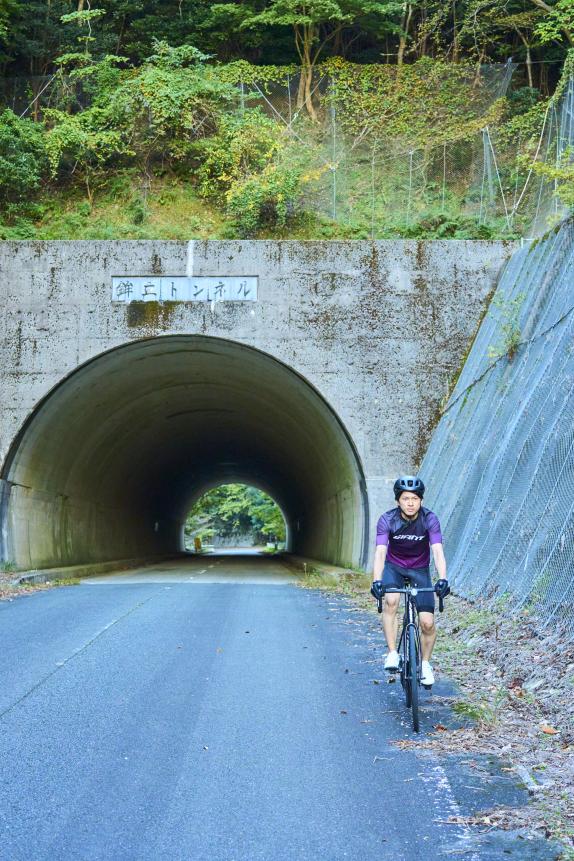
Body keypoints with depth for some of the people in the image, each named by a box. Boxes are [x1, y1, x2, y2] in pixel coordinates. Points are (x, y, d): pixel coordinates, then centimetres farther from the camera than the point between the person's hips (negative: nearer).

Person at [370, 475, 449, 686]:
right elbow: (380, 552, -32)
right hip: (394, 567, 0)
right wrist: (376, 580, -47)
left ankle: (425, 663, 16)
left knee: (427, 623, -9)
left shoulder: (430, 519, -22)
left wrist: (442, 579, -47)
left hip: (420, 570, 1)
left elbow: (438, 551, -31)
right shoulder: (387, 520, -22)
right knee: (391, 601, -32)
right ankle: (392, 653, -21)